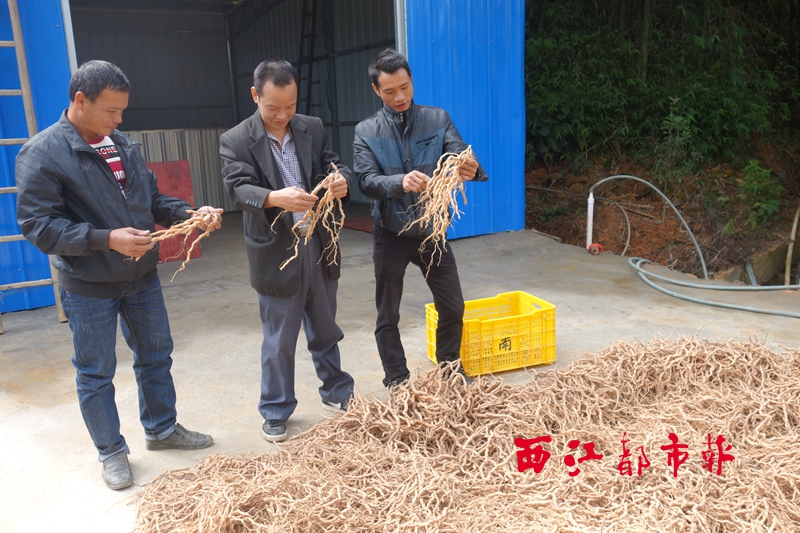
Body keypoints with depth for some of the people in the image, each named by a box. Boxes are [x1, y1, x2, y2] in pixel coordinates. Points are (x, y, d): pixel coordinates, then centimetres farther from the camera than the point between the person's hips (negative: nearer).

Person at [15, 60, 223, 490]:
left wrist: (189, 213, -8)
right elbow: (37, 224, -18)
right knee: (96, 374, 9)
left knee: (156, 356, 18)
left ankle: (161, 429, 38)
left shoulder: (123, 144, 4)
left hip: (142, 277, 6)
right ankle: (111, 451, 28)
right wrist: (107, 239, -28)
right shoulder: (42, 153, -14)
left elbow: (152, 199, 11)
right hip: (88, 289, -6)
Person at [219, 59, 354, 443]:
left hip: (319, 246, 4)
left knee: (325, 330, 19)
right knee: (279, 340, 8)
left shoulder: (313, 128, 5)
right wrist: (274, 198, -40)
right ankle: (275, 412, 26)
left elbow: (333, 166, 3)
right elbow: (239, 188, -19)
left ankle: (336, 393, 39)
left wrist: (341, 181, -22)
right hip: (276, 254, -3)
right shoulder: (235, 141, -6)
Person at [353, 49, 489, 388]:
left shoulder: (438, 120, 0)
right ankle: (397, 383, 27)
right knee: (388, 317, 9)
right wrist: (400, 182, -37)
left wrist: (470, 169, -38)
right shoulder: (367, 132, -4)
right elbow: (366, 181, -17)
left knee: (453, 308, 10)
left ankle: (450, 369, 35)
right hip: (391, 235, -1)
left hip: (432, 231, 1)